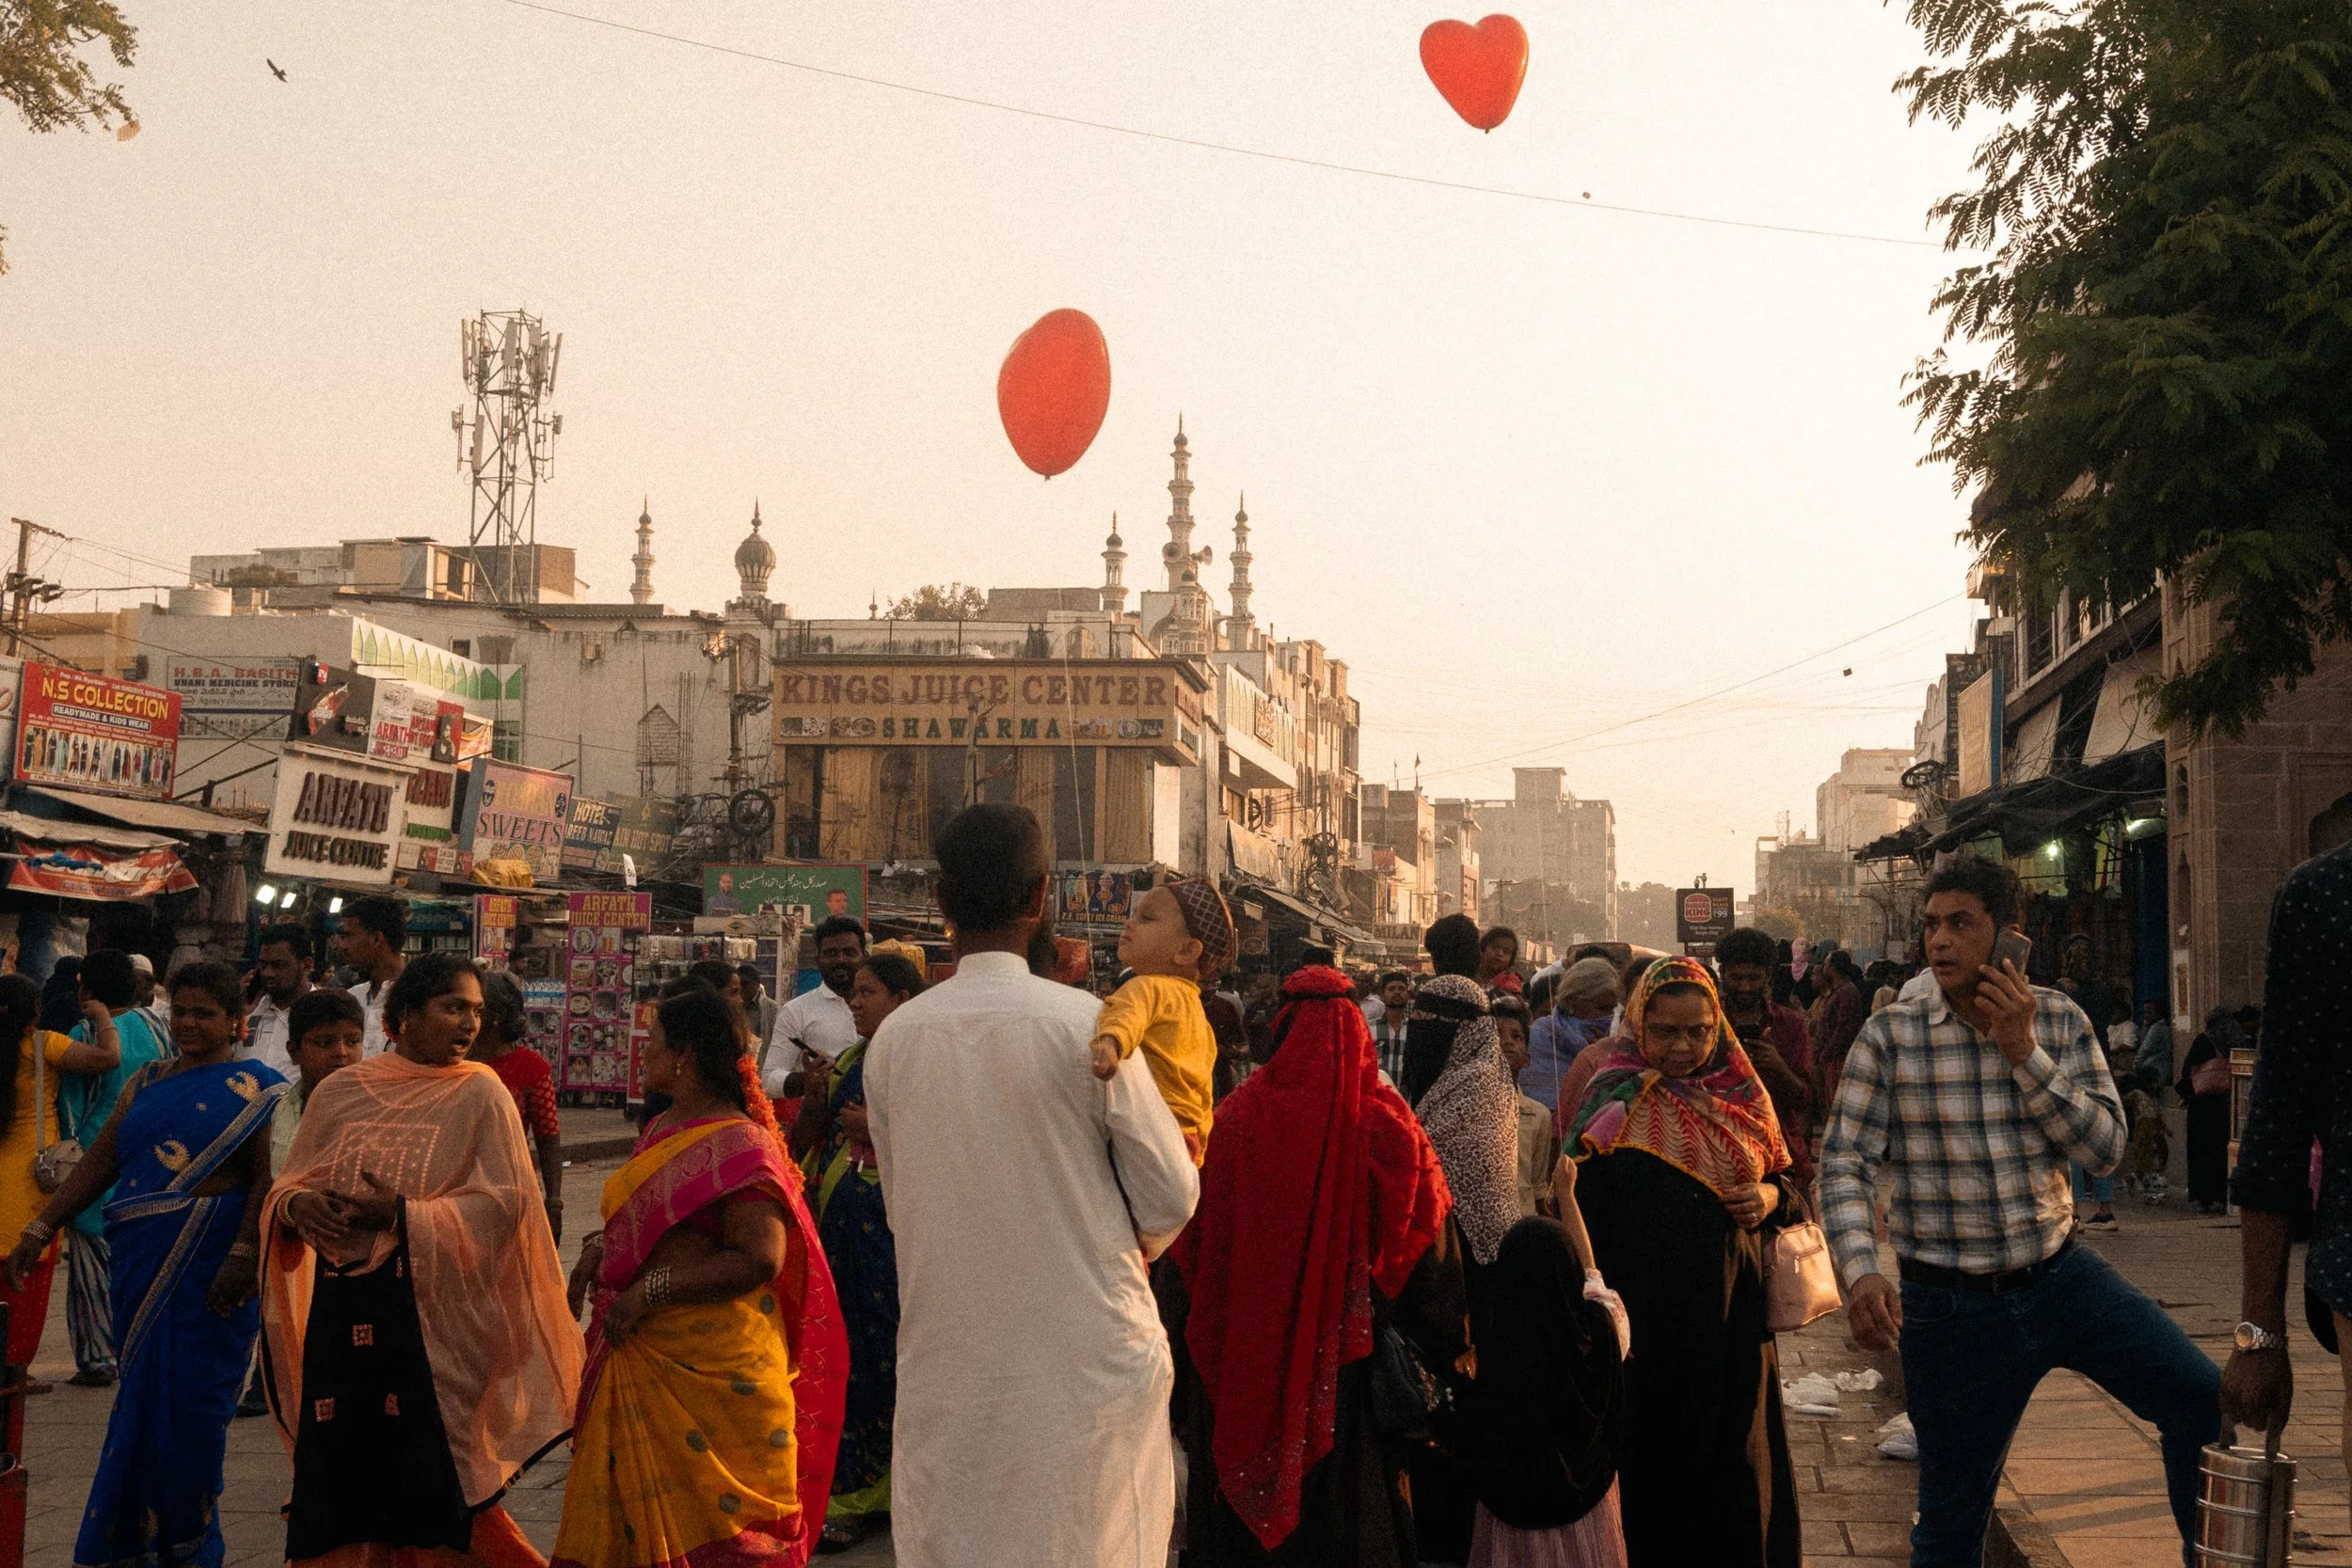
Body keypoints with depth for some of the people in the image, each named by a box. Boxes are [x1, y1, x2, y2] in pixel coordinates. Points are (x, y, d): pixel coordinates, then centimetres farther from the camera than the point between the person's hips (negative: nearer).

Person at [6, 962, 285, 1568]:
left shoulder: (255, 1089, -4)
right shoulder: (148, 1081, 13)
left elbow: (267, 1179, -12)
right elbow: (100, 1160, 10)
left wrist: (242, 1257, -22)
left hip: (210, 1265, -5)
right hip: (141, 1262, 5)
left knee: (189, 1401, -2)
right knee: (142, 1396, 10)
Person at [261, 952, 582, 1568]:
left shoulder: (481, 1094, -2)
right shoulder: (339, 1091, 7)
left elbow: (505, 1200, -10)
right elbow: (288, 1185, 14)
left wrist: (404, 1214, -18)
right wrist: (297, 1205, -9)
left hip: (433, 1311, -3)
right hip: (341, 1306, 3)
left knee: (428, 1480, -2)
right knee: (341, 1475, 7)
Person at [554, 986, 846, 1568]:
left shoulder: (737, 1144, -17)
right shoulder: (661, 1129, 11)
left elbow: (758, 1260, -24)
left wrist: (650, 1290, -21)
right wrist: (600, 1247, 7)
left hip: (712, 1363, -9)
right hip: (640, 1353, 9)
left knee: (711, 1517, 3)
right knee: (637, 1500, 15)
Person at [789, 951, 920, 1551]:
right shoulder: (846, 1064, 13)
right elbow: (801, 1145, 14)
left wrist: (879, 1131, -17)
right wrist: (813, 1096, -2)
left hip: (894, 1227, -6)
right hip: (837, 1224, 6)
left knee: (887, 1349, -2)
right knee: (845, 1350, 8)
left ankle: (875, 1493, 12)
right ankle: (852, 1492, 19)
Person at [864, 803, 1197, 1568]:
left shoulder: (892, 1039, -3)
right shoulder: (1085, 1024, -12)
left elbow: (902, 1204, 7)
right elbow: (1171, 1197, -5)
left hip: (945, 1371, 3)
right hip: (1086, 1359, -3)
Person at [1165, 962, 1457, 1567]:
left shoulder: (1241, 1116, -11)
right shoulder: (1391, 1130, -8)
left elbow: (1197, 1247, -5)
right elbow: (1427, 1261, -4)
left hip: (1246, 1358, 0)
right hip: (1351, 1374, 1)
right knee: (1347, 1509, 14)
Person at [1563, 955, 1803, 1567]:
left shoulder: (1741, 1098, 7)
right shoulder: (1617, 1109, -7)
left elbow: (1787, 1177, 18)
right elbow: (1583, 1222, -11)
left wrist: (1772, 1197, -6)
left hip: (1736, 1318, 4)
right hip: (1650, 1326, -4)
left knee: (1739, 1466, 10)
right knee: (1658, 1465, 6)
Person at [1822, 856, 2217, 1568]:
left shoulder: (2061, 1022, 1)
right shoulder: (1889, 1038, -8)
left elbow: (2105, 1149, -5)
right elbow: (1845, 1164, -12)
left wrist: (2024, 1054, -16)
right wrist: (1861, 1273, -28)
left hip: (2062, 1277, 3)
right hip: (1950, 1308, -2)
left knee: (2207, 1402, -13)